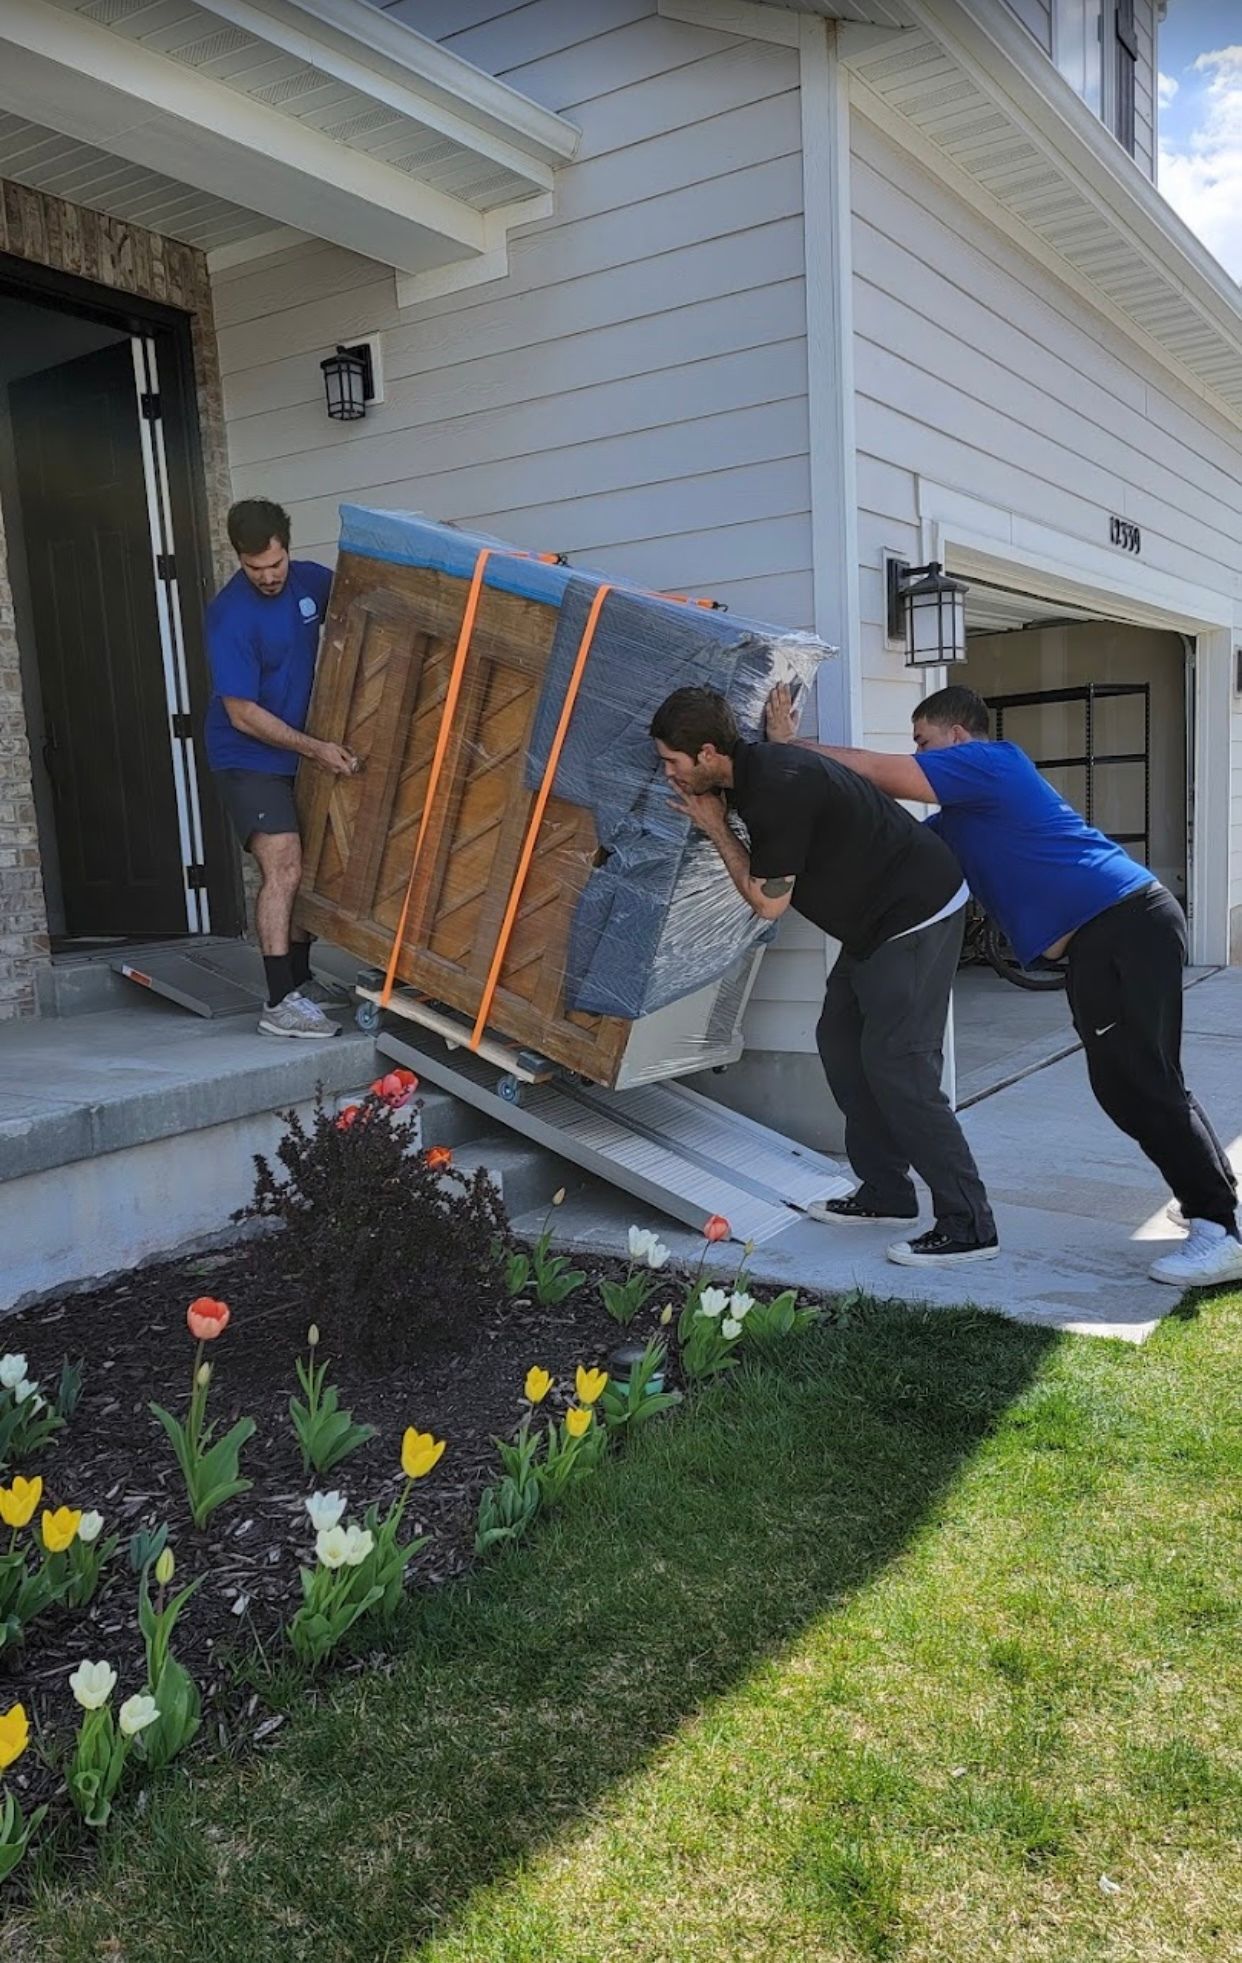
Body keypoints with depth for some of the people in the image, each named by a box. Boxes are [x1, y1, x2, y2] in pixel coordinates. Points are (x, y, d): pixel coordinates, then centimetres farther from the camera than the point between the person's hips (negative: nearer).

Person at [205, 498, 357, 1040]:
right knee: (283, 868, -18)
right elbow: (243, 714, -18)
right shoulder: (230, 616, -19)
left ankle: (300, 981, 22)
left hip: (299, 754, 7)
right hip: (248, 758, -7)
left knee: (307, 869, 9)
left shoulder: (310, 580, 0)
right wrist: (316, 749, -20)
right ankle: (280, 1003, -18)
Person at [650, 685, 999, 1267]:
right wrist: (718, 824, 10)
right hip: (876, 919, 10)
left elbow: (768, 902, -16)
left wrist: (716, 829, -7)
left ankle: (968, 1226, -6)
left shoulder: (778, 786, -25)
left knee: (897, 1064, -12)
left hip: (916, 913, -10)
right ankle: (885, 1192, 21)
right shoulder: (752, 770, 6)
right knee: (840, 1041, 13)